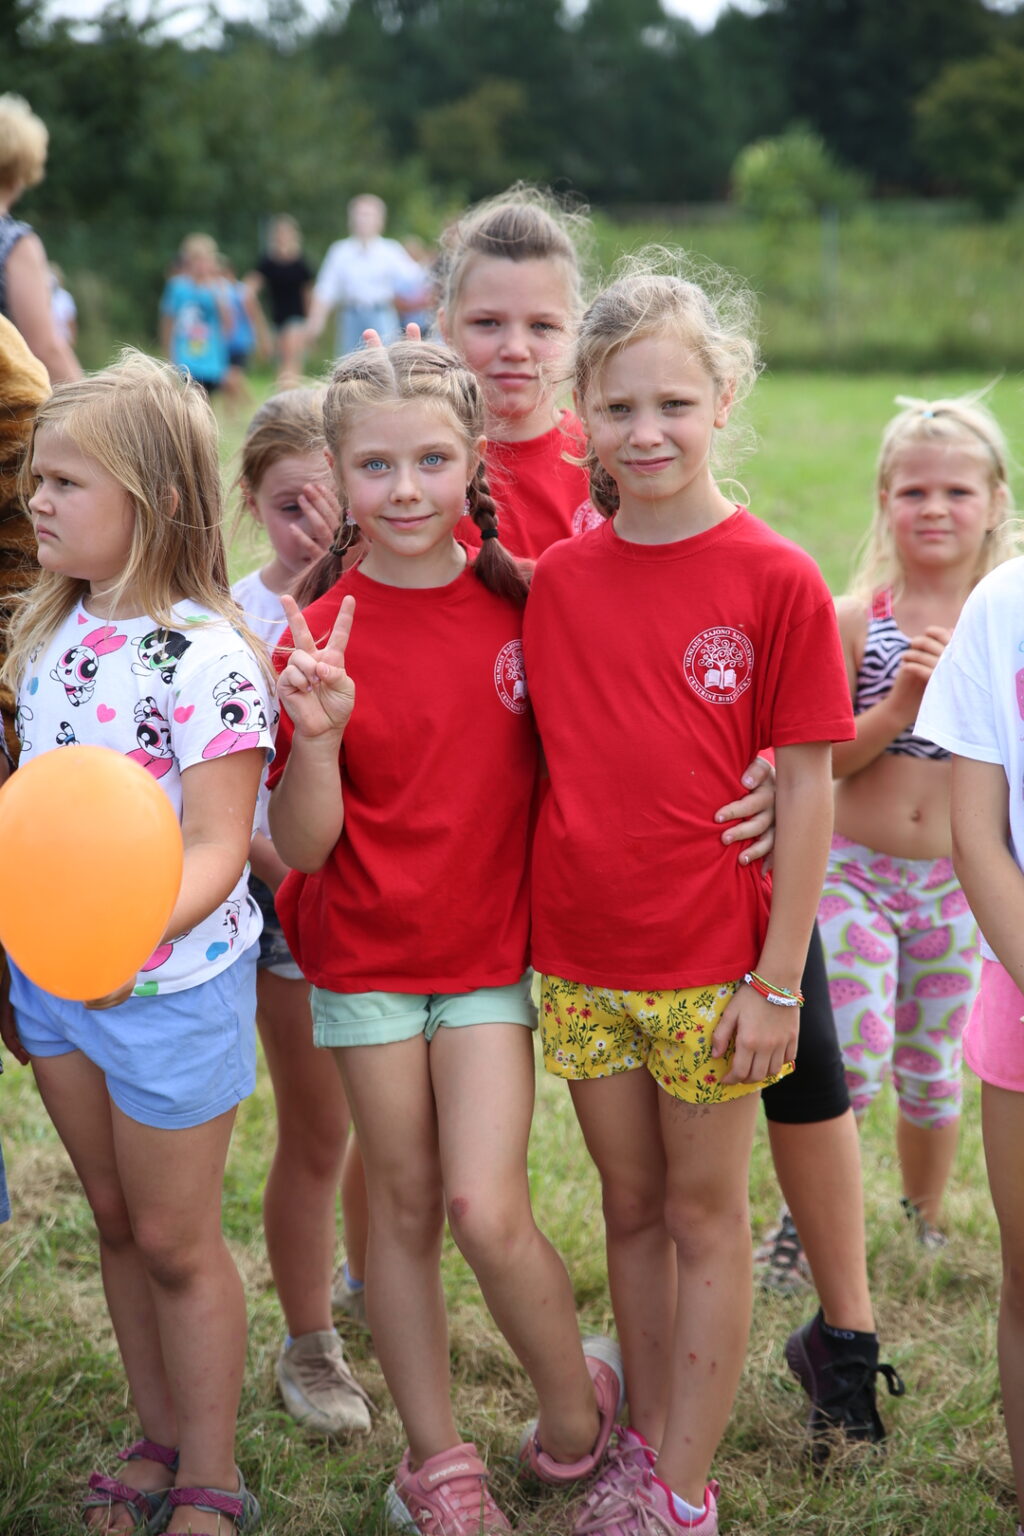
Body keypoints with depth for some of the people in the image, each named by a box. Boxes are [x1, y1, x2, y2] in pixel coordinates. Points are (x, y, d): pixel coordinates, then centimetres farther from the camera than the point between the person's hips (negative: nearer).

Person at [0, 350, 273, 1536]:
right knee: (116, 1221, 19)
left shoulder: (206, 656, -21)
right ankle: (157, 1437, 36)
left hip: (167, 983, -7)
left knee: (175, 1239, 7)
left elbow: (215, 848, -24)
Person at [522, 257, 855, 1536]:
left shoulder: (777, 581, -10)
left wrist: (778, 979, -10)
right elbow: (543, 763, 7)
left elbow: (806, 791, -9)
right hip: (578, 954, 4)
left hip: (712, 963, -3)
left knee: (705, 1213, 9)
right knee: (630, 1208, 16)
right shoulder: (555, 578, 1)